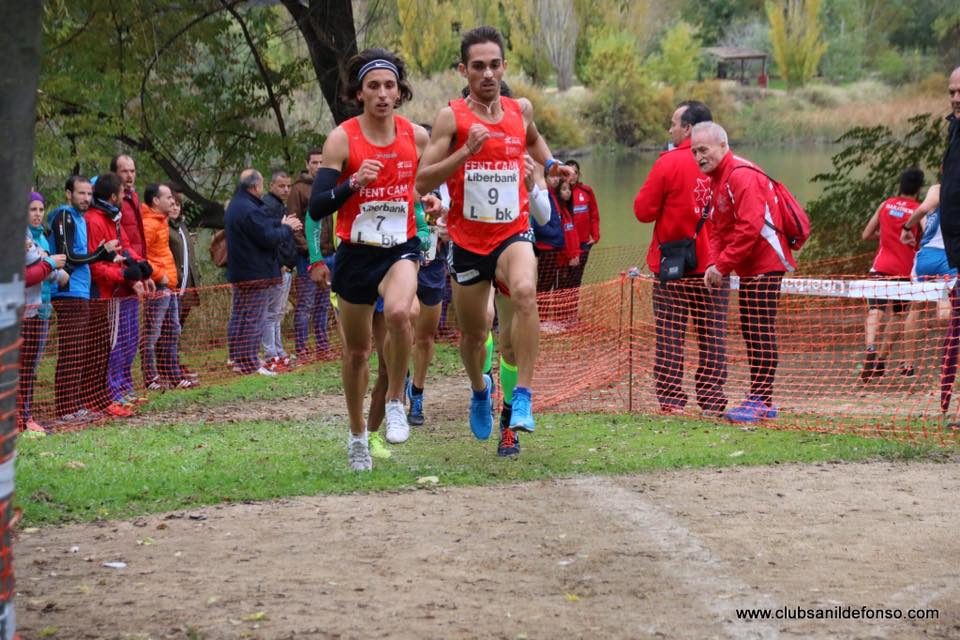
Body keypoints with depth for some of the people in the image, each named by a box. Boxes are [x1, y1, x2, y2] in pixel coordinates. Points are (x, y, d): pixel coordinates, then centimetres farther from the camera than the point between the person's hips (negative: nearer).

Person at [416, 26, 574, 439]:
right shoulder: (451, 117, -7)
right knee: (473, 332, 13)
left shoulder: (521, 110, 4)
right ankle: (480, 390, 47)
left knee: (525, 291, -33)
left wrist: (550, 165, 12)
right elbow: (422, 182, -14)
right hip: (467, 239, 0)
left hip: (513, 234, 0)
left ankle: (523, 396, -31)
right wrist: (466, 150, -24)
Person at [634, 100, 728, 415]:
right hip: (715, 261, 4)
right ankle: (712, 399, 9)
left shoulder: (669, 163, -12)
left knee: (670, 334, 3)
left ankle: (670, 399, 1)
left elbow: (643, 210, -8)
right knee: (713, 335, 9)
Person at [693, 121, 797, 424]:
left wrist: (723, 265, -20)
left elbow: (749, 227, -25)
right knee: (750, 331, 11)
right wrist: (714, 265, 0)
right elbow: (719, 229, 16)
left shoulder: (743, 176, -18)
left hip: (765, 265, -10)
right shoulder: (717, 179, 14)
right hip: (748, 268, 10)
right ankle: (760, 400, 16)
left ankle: (761, 401, -7)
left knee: (761, 332, -9)